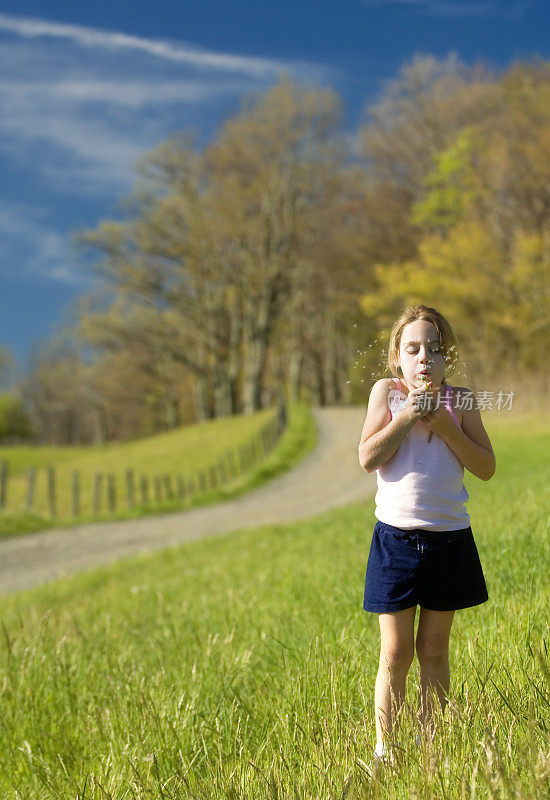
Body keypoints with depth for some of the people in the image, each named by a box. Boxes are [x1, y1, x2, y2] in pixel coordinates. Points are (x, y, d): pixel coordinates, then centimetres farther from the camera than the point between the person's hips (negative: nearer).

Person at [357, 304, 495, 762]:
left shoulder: (460, 401, 3)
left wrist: (444, 425, -13)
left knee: (434, 649, 10)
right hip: (396, 538, -1)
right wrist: (407, 416, -17)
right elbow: (368, 458, -9)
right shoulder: (387, 392, 0)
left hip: (450, 538, 2)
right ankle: (384, 749, 12)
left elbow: (486, 468, -4)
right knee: (396, 653, 2)